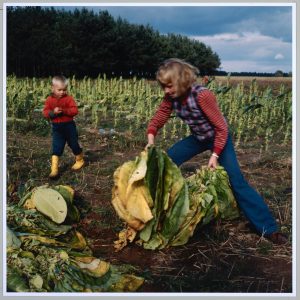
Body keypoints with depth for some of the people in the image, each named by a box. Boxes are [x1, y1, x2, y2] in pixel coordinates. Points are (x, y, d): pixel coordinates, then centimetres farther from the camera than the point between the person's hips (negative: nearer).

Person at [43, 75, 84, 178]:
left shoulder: (69, 98, -7)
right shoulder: (49, 100, -1)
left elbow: (75, 110, -16)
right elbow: (45, 112, -6)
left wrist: (64, 111, -30)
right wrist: (53, 112, -26)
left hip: (69, 126, -1)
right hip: (56, 127, 1)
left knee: (74, 144, 13)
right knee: (56, 148, -3)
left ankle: (80, 160, 37)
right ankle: (54, 169, -4)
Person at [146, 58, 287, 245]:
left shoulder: (202, 95, -33)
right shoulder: (171, 98, -14)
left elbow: (221, 127, -26)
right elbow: (157, 121, -5)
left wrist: (215, 155, -27)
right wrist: (151, 139, -23)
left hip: (219, 138, -6)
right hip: (198, 138, 6)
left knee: (237, 181, -15)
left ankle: (269, 228, -9)